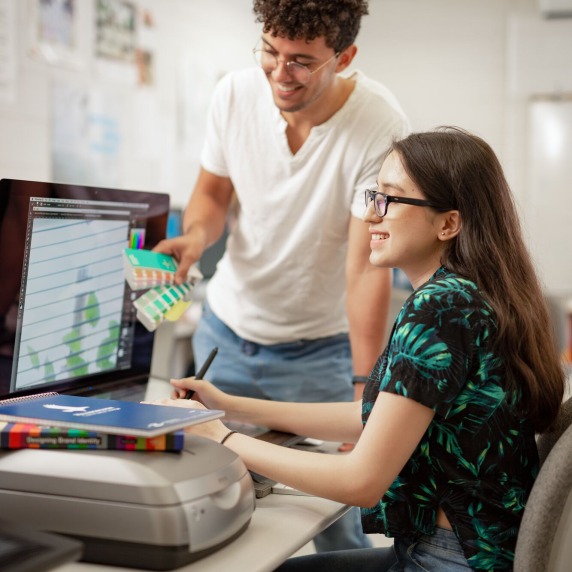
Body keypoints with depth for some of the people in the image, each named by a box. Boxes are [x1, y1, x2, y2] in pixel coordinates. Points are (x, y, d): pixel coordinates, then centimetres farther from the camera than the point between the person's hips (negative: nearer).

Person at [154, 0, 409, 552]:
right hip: (226, 328, 4)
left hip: (321, 348, -3)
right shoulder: (234, 92, -11)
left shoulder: (380, 127, -23)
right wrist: (196, 235, -17)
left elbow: (367, 268, -22)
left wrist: (363, 387, -23)